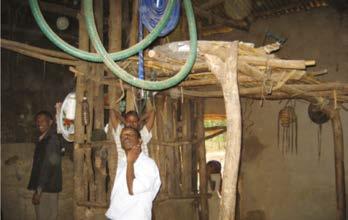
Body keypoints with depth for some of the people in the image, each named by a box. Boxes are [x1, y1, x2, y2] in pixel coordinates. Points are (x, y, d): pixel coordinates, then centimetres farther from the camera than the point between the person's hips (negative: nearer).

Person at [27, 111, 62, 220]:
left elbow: (48, 166, -18)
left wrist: (38, 190, -19)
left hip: (47, 188, -8)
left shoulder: (52, 140, -13)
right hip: (42, 187, 8)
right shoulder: (42, 139, 13)